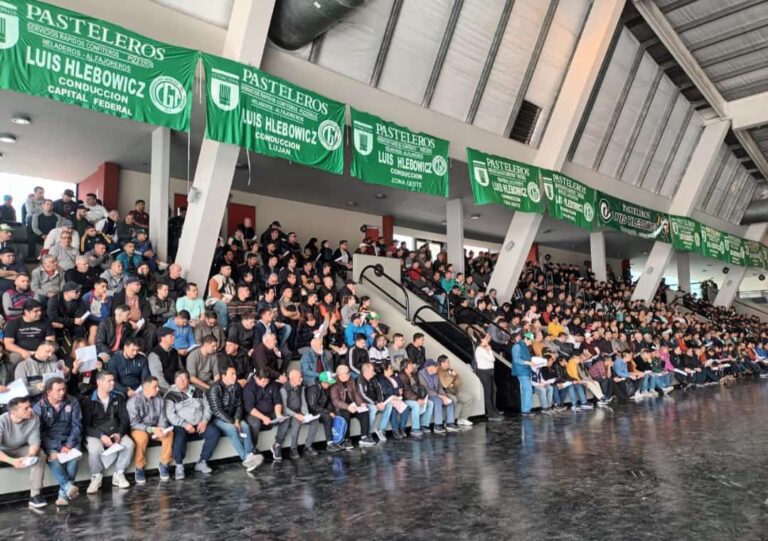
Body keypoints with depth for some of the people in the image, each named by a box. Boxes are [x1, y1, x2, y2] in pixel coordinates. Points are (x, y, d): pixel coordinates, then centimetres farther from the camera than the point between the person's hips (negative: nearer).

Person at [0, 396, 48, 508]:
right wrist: (12, 461, -45)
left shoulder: (34, 419, -21)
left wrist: (29, 456, -39)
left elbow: (35, 442, -19)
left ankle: (35, 494, -20)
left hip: (20, 450, 3)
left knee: (40, 454, -25)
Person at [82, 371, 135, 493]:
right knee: (95, 449, -34)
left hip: (115, 432, 3)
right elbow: (86, 426, -9)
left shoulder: (118, 398, 7)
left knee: (129, 444, -25)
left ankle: (119, 475, -6)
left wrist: (119, 433, -15)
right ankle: (96, 477, -8)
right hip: (95, 434, -3)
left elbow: (125, 419, 4)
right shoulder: (88, 401, -4)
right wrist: (101, 436, -23)